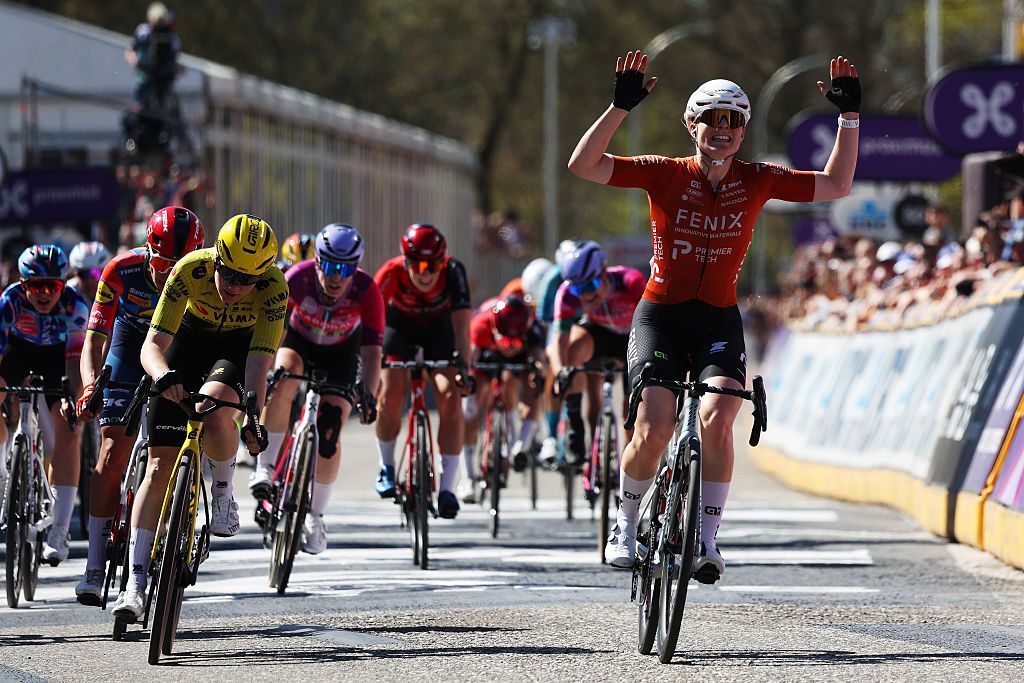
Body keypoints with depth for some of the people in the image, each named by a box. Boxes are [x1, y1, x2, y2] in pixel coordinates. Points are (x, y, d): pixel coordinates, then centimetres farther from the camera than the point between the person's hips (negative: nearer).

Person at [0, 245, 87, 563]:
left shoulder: (75, 306, -32)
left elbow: (75, 360, -36)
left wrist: (74, 398, -53)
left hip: (57, 355, -2)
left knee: (67, 433, -16)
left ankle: (59, 530, -18)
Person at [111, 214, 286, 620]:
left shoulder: (274, 287, -32)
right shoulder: (191, 269, -31)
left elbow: (259, 362, -36)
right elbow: (152, 345, -33)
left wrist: (253, 419, -50)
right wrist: (163, 376, -54)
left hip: (244, 344, -1)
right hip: (193, 336, 1)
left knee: (213, 404, -37)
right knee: (161, 466, -7)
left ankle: (223, 490, -6)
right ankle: (135, 586, -5)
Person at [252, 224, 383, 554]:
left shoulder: (366, 291, -32)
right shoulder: (298, 278, -33)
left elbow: (372, 351, -33)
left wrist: (368, 395, -48)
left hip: (341, 352, 0)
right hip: (300, 339, 0)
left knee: (329, 433, -11)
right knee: (283, 378, -35)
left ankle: (315, 517, 6)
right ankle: (265, 468, -27)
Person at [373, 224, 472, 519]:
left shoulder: (453, 272, -34)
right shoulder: (391, 273, -35)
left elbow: (461, 325, -36)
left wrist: (463, 368, -47)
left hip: (438, 329, 0)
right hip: (399, 326, 0)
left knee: (451, 397, -18)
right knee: (390, 395, -18)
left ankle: (447, 487, -15)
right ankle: (387, 468, 7)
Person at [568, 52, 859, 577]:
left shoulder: (757, 181, -1)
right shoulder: (664, 175, -7)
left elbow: (836, 185, 2)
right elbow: (583, 165, -16)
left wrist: (849, 115, -7)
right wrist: (622, 105, -27)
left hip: (719, 322, 1)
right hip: (660, 317, -1)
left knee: (717, 420, -23)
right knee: (653, 430, -17)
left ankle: (707, 539, -11)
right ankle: (626, 525, 9)